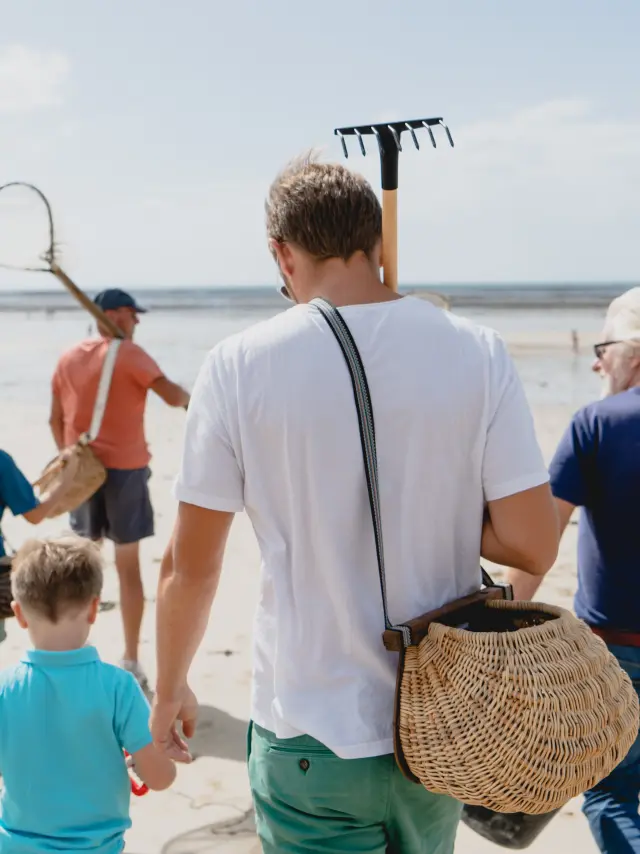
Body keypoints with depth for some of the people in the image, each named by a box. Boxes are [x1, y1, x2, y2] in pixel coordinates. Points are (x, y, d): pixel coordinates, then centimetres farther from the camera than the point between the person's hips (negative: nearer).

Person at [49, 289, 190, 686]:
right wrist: (190, 398, 1)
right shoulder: (128, 354, -9)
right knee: (129, 567, 3)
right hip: (124, 468, -5)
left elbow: (56, 419, 12)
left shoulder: (69, 358, 9)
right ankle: (131, 660, 7)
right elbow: (173, 395, -20)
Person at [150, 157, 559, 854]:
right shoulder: (477, 352, -8)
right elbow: (535, 545, -10)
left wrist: (170, 690, 10)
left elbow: (189, 567, -6)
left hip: (311, 743, -3)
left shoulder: (240, 364, -12)